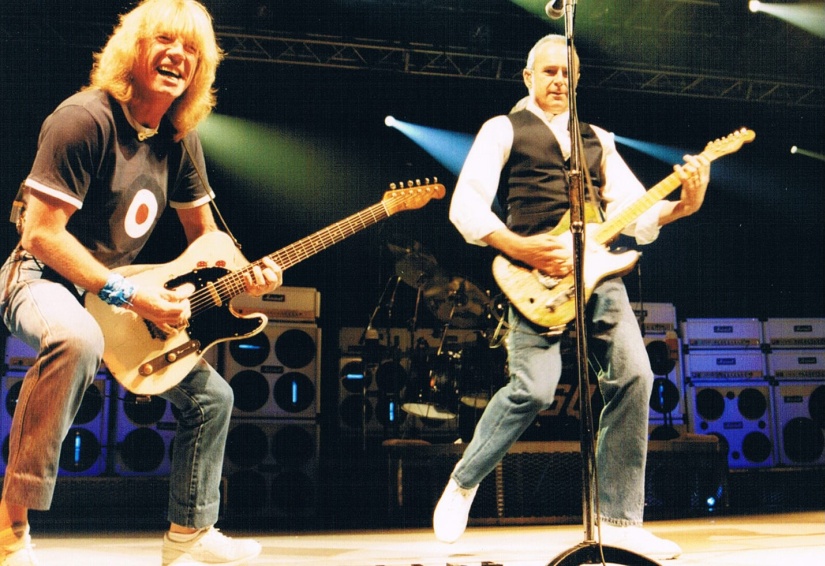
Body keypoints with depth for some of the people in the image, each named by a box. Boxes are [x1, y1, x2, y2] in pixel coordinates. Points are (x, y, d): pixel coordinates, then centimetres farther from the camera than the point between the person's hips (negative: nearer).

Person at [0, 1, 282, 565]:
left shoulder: (180, 140, 3)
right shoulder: (86, 118, -20)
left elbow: (205, 234, 13)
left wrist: (244, 274, -8)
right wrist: (128, 295, -26)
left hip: (116, 290, 8)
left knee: (211, 394, 5)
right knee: (78, 338, -42)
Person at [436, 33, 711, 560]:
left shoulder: (597, 139, 25)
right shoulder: (504, 129, 11)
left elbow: (635, 213, 15)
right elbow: (466, 205, -3)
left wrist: (682, 205, -5)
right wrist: (521, 247, -16)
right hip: (537, 273, -4)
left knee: (633, 375, -11)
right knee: (534, 388, -19)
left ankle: (620, 521, 0)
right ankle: (464, 481, 8)